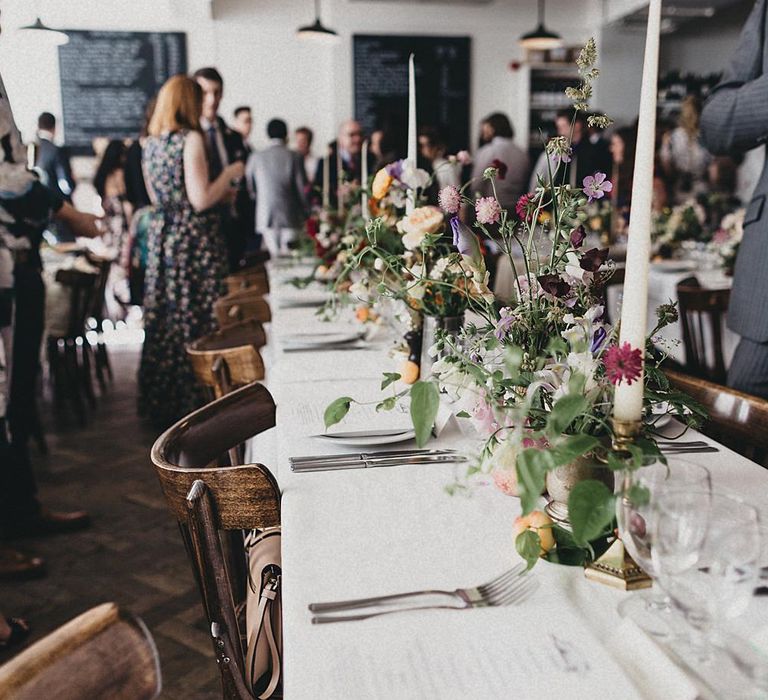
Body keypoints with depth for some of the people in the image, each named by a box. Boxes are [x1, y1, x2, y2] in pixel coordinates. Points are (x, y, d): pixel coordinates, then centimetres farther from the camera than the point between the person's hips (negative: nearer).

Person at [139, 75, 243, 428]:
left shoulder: (150, 143, 11)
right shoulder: (191, 139, -12)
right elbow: (201, 200, -18)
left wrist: (220, 193, 22)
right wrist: (229, 173, -2)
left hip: (162, 239, 8)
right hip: (195, 241, -8)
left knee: (164, 320, 13)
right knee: (197, 322, 0)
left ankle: (161, 404, 22)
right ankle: (194, 404, 7)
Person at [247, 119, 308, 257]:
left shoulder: (256, 157, 3)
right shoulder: (294, 157, -3)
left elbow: (249, 188, 10)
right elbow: (303, 188, -1)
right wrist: (304, 214, 11)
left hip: (266, 217, 2)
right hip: (291, 216, -1)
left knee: (275, 257, 6)